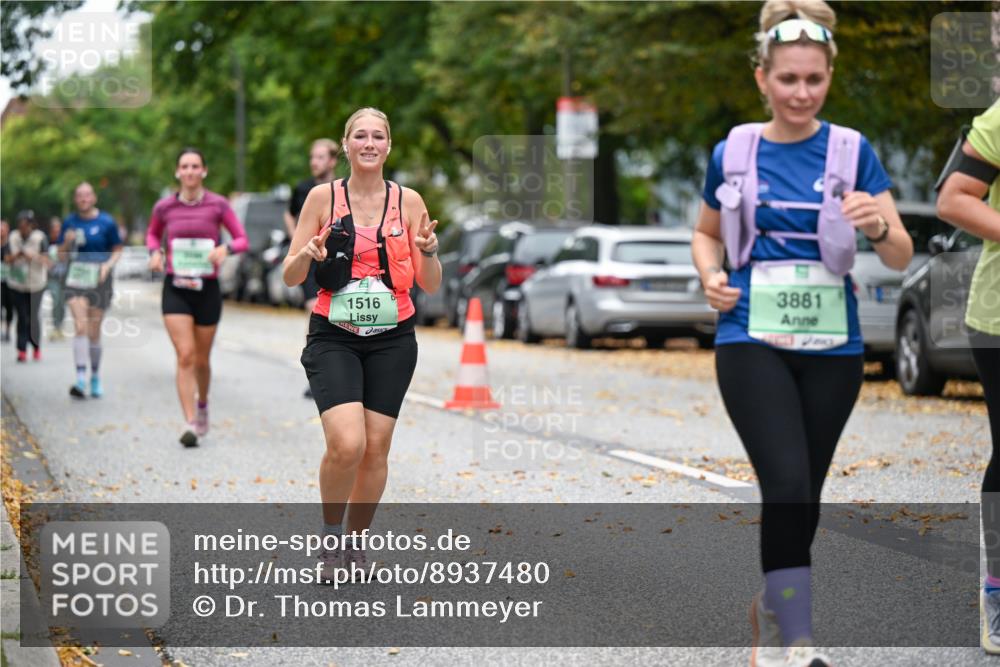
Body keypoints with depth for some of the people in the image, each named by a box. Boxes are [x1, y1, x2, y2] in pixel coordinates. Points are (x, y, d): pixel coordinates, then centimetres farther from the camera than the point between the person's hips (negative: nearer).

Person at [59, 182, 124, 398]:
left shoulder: (106, 222, -1)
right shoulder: (70, 222, 6)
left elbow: (117, 250, 6)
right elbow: (62, 256, 10)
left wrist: (108, 265, -12)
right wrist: (67, 242, -10)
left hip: (99, 281, -1)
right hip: (76, 279, 1)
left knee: (94, 332, 6)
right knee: (80, 327, -15)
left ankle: (95, 377, 24)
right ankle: (80, 378, -21)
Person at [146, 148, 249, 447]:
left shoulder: (218, 205, -3)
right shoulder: (165, 207, 1)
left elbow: (242, 239, 0)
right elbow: (152, 234, 20)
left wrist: (225, 248, -21)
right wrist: (155, 252, -1)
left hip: (207, 288, 0)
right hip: (176, 288, 0)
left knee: (201, 359, 12)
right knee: (185, 356, -14)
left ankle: (203, 404, 42)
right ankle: (190, 423, -16)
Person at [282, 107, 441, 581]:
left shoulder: (408, 202, 3)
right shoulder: (323, 197, 0)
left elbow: (430, 285, 5)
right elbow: (290, 277, 1)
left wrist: (428, 250, -15)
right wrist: (309, 254, -20)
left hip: (392, 340, 2)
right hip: (333, 338, -2)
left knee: (376, 448, 2)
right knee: (346, 444, -18)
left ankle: (356, 542, 23)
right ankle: (331, 536, 6)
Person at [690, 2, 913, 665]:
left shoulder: (852, 151, -1)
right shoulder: (733, 153, 2)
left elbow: (902, 257, -5)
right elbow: (707, 233, 18)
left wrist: (877, 225, -27)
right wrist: (712, 277, -3)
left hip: (832, 347, 2)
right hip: (753, 342, -1)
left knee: (804, 495, 11)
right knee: (788, 486, -17)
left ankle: (772, 606, 36)